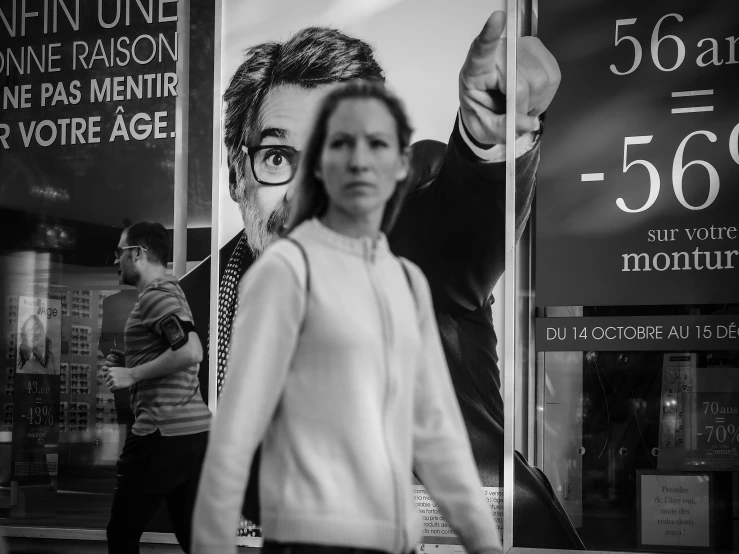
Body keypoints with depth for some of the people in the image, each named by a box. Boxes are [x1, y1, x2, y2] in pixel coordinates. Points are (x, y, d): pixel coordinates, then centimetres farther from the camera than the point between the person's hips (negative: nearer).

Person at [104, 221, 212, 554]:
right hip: (197, 429, 9)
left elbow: (191, 352, -23)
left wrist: (132, 374, -15)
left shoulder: (155, 295, -9)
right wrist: (127, 363, 16)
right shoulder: (170, 291, 21)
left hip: (163, 433, -9)